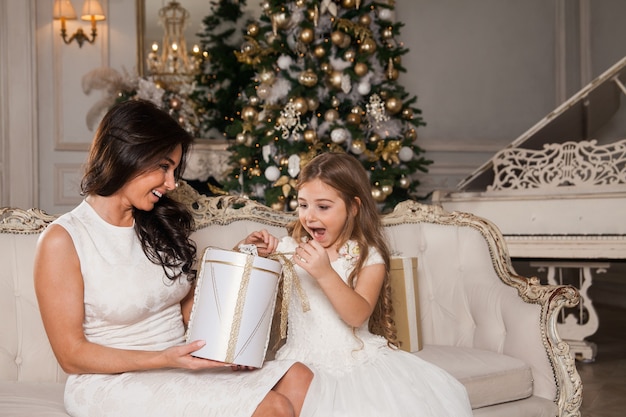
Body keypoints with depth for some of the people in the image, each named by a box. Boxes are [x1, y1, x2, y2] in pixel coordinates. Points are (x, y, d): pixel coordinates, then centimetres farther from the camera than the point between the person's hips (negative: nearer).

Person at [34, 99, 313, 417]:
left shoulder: (160, 224, 9)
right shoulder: (62, 241, -10)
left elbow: (186, 309, 10)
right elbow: (71, 356, -10)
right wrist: (164, 359, -20)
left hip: (183, 368, 6)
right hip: (114, 383, -6)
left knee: (298, 380, -17)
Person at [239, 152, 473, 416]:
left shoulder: (369, 258, -3)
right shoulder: (290, 248, 5)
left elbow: (358, 315, -16)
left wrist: (325, 273, -28)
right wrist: (249, 249, -11)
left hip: (358, 362, -1)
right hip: (305, 363, 1)